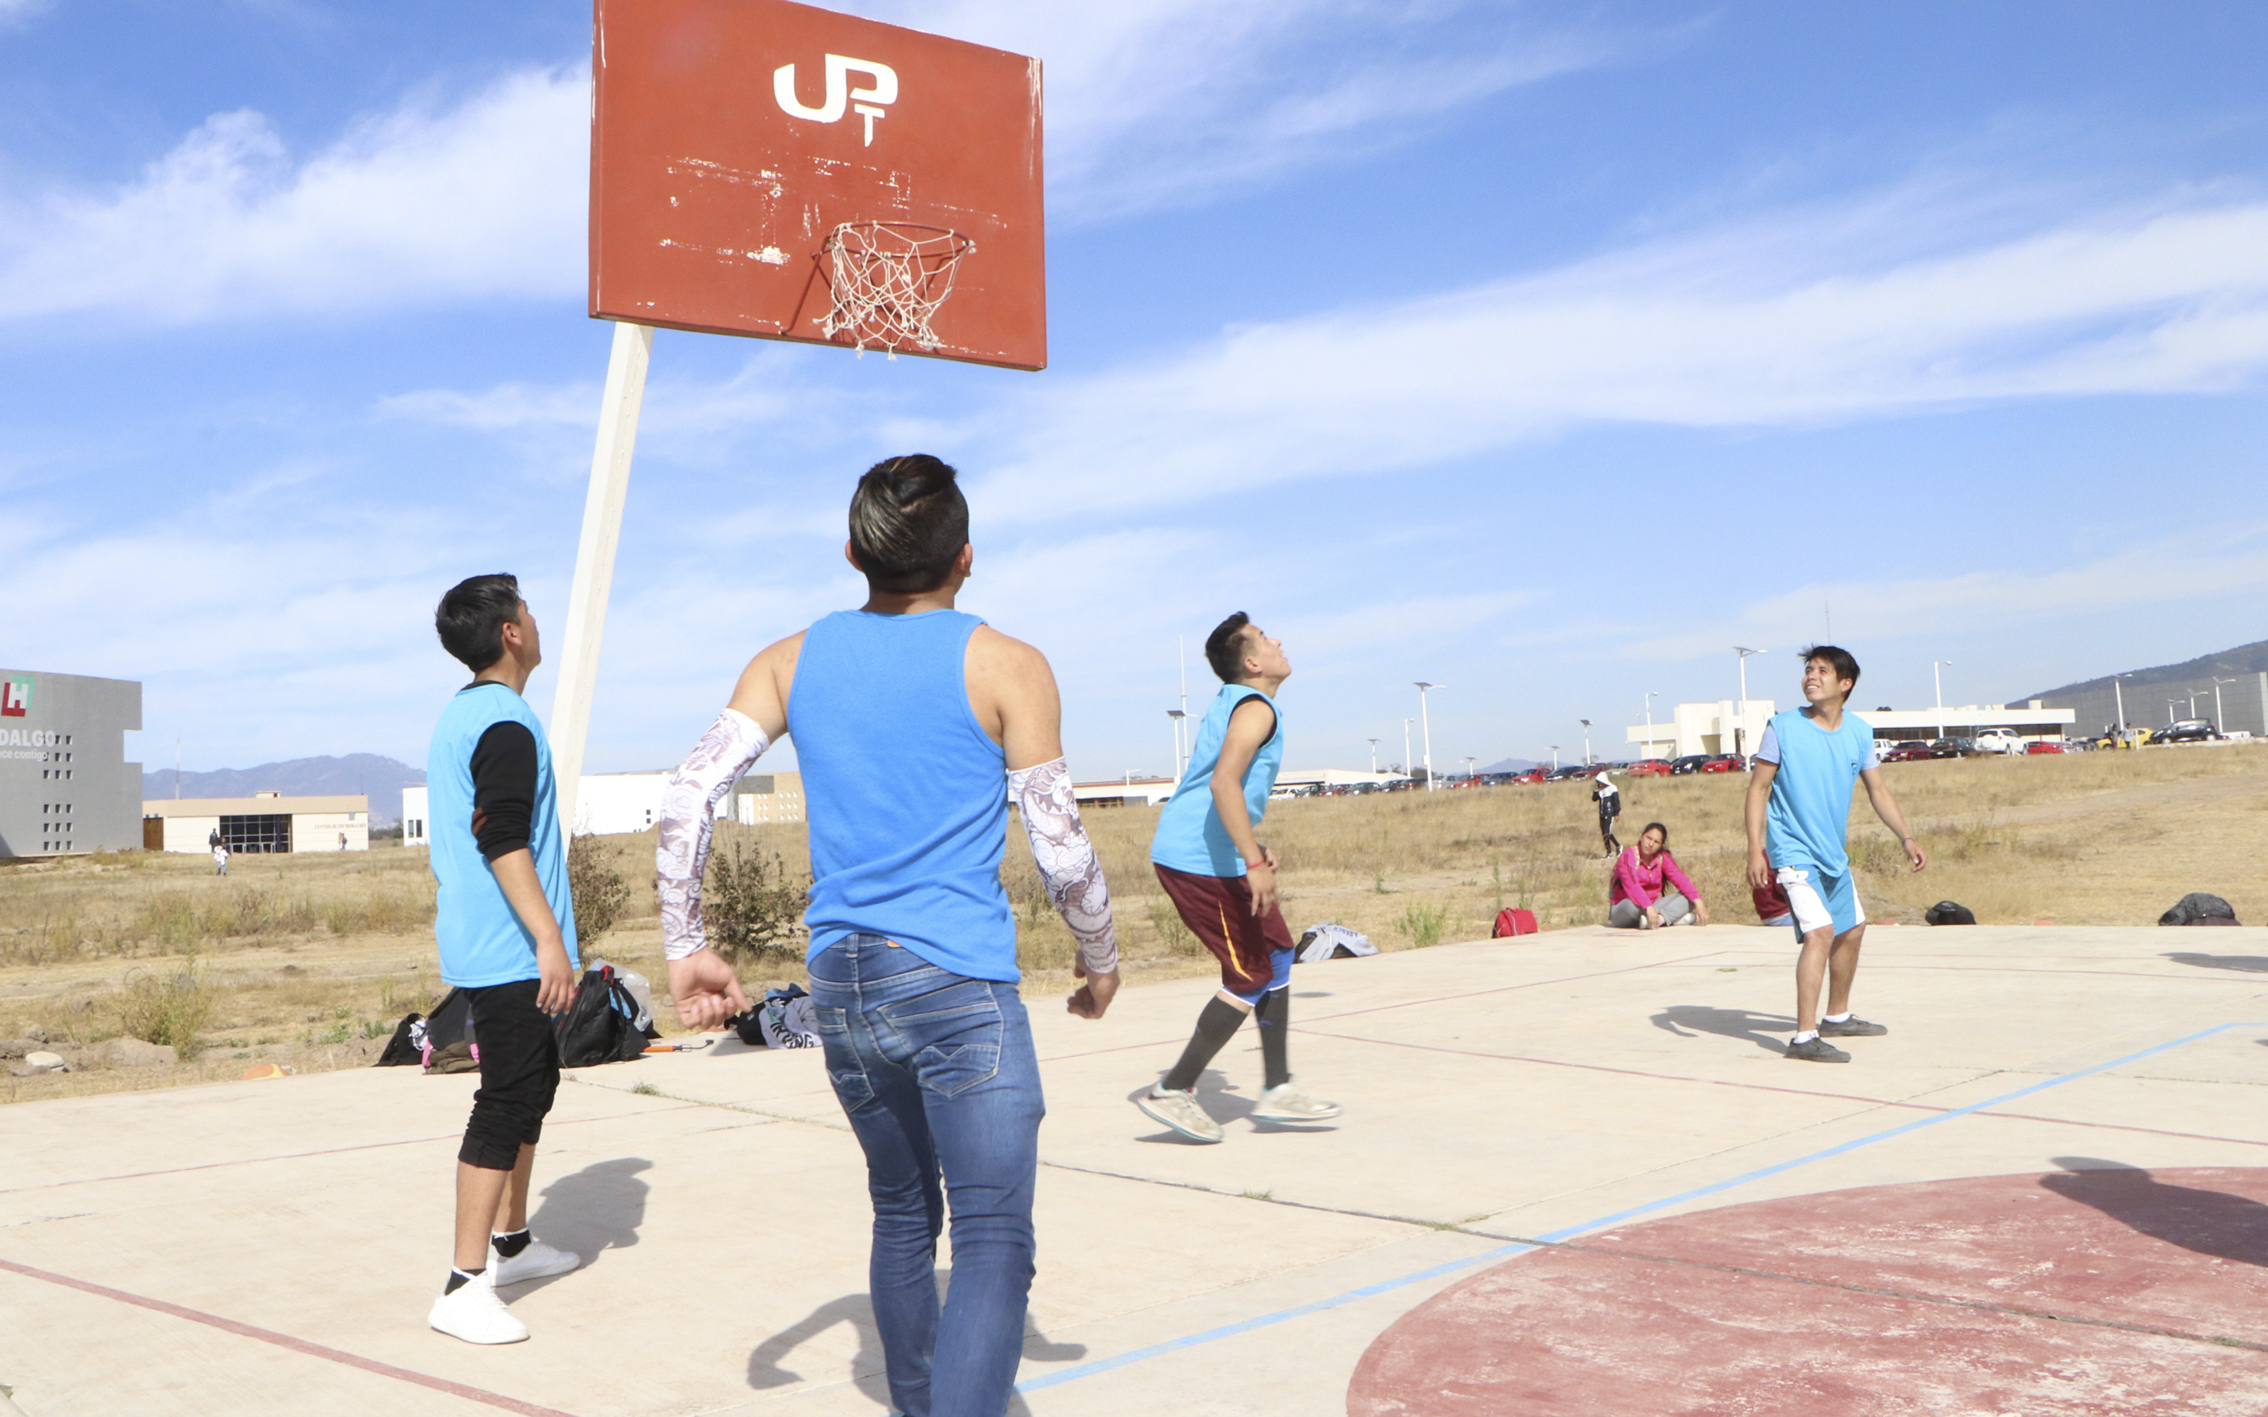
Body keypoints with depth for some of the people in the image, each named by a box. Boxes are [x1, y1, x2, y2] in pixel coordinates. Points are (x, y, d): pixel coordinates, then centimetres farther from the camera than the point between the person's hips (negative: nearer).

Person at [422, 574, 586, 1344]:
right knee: (507, 1101, -10)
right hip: (508, 953, -11)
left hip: (477, 945, 11)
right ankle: (465, 1287, -8)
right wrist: (549, 938, -26)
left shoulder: (457, 716, 16)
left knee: (534, 1079, 20)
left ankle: (510, 1241, 32)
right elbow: (503, 841, -25)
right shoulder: (506, 723, -17)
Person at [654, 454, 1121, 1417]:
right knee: (993, 1239, -7)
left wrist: (684, 948, 4)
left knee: (904, 1213, 23)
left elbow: (687, 797, -2)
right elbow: (1061, 849, -4)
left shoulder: (792, 661, 8)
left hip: (839, 985, 6)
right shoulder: (1006, 667, -4)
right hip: (960, 982, -5)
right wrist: (1100, 960, 11)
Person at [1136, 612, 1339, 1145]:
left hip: (1185, 853, 10)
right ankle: (1172, 1091, 2)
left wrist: (1253, 849, 27)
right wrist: (1255, 864, -32)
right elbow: (1224, 783, -30)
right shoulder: (1256, 709, -14)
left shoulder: (1231, 703, 18)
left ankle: (1276, 1090, 18)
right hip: (1201, 862, -10)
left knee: (1276, 955, 14)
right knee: (1252, 977, -4)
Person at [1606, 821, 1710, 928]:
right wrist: (1649, 908, -45)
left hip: (1651, 907, 6)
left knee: (1687, 897, -12)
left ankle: (1659, 918, -35)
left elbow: (1680, 879, -10)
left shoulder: (1662, 858, 2)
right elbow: (1631, 885, -31)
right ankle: (1676, 918, -30)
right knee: (1632, 904, -41)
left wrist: (1698, 902, -24)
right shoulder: (1629, 856, -15)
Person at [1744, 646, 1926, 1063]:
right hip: (1794, 850, -7)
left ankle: (1837, 1017, 39)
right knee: (1820, 932, -21)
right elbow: (1758, 788, -9)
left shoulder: (1859, 732, 2)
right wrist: (1755, 849, -17)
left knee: (1852, 930, 18)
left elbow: (1877, 789, 12)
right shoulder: (1783, 728, -12)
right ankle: (1805, 1037, -20)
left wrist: (1906, 838, 2)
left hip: (1834, 853, 7)